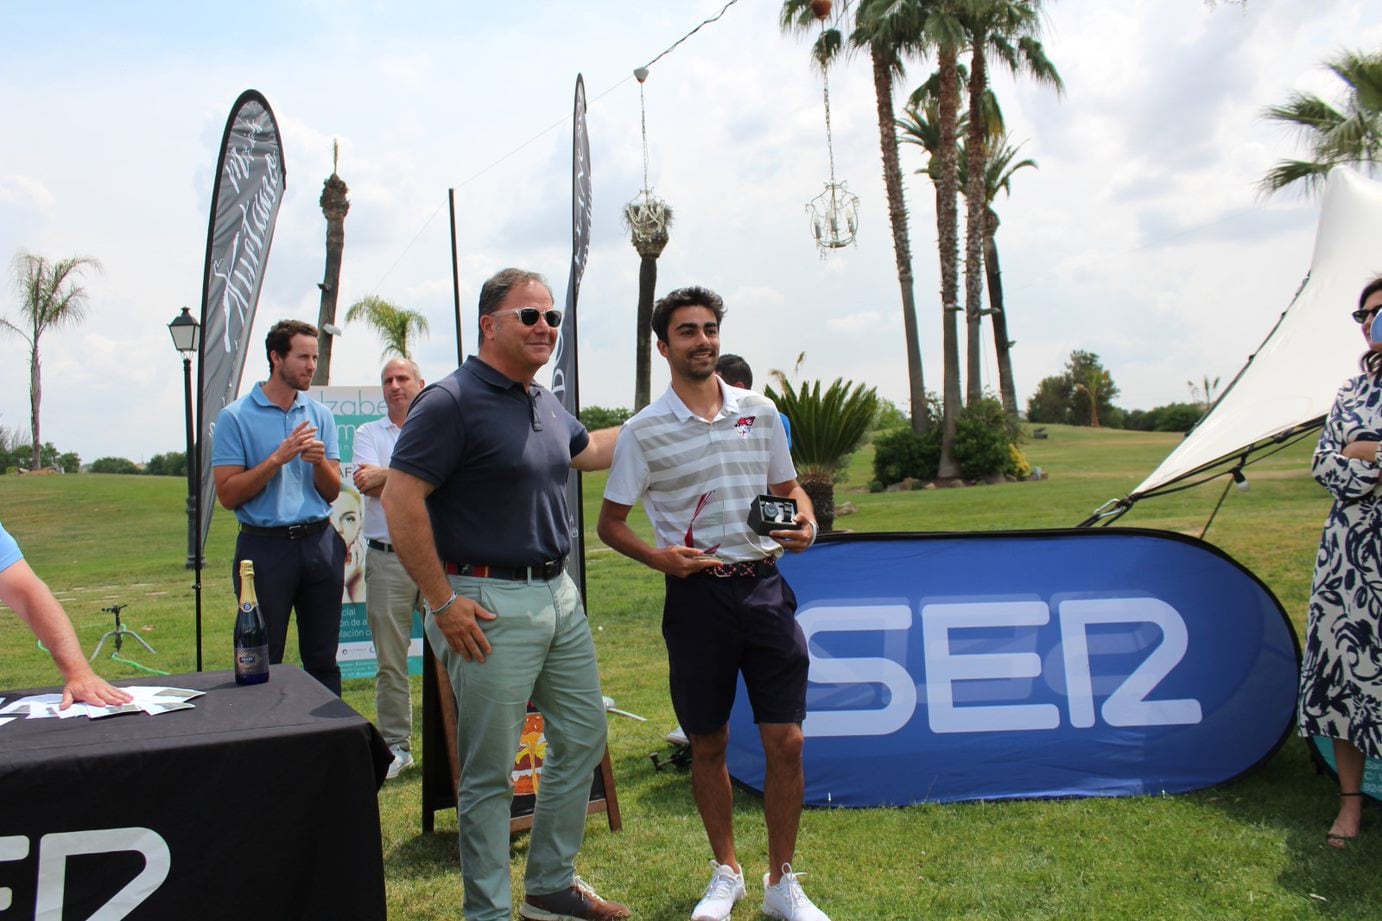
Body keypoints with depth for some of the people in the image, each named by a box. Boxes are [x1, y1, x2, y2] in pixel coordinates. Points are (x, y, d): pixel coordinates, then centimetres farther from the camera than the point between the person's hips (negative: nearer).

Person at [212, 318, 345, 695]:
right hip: (266, 547, -3)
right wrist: (278, 457, -16)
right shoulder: (235, 417, -3)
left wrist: (319, 461, -12)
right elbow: (228, 494, -8)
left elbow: (332, 492, 8)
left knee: (323, 660, 9)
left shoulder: (320, 415, 10)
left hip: (319, 542, 4)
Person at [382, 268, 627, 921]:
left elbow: (588, 450, 33)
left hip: (559, 594, 9)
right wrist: (442, 602, -19)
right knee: (489, 771, 2)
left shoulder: (546, 406, 12)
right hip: (490, 607, -9)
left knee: (582, 738, 17)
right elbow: (399, 499, -18)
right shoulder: (452, 402, -13)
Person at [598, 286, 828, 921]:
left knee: (785, 741, 0)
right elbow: (610, 523, 3)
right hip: (696, 594, -1)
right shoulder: (644, 432, -3)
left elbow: (788, 488, 17)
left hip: (764, 585, 2)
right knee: (708, 746, 10)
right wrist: (657, 556, -14)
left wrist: (805, 522, -5)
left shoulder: (760, 411, 6)